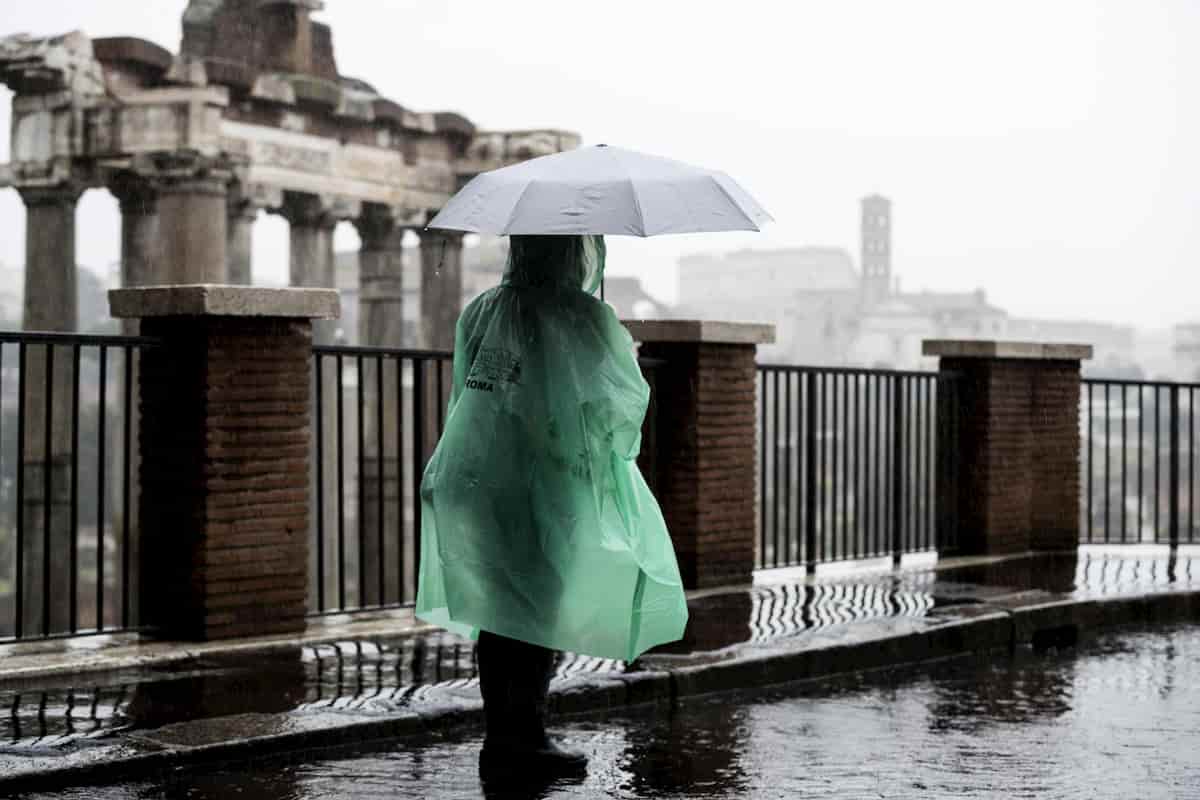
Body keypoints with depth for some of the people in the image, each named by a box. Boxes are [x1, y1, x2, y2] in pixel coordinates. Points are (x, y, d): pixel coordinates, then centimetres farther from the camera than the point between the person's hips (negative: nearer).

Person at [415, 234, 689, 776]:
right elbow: (625, 401, -2)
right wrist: (623, 445, 19)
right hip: (547, 486, -6)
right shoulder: (585, 317, -10)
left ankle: (501, 733, 18)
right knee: (543, 611, 4)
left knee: (497, 611, 12)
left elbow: (464, 394, 12)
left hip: (476, 476, 6)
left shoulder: (479, 311, 6)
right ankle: (522, 734, 5)